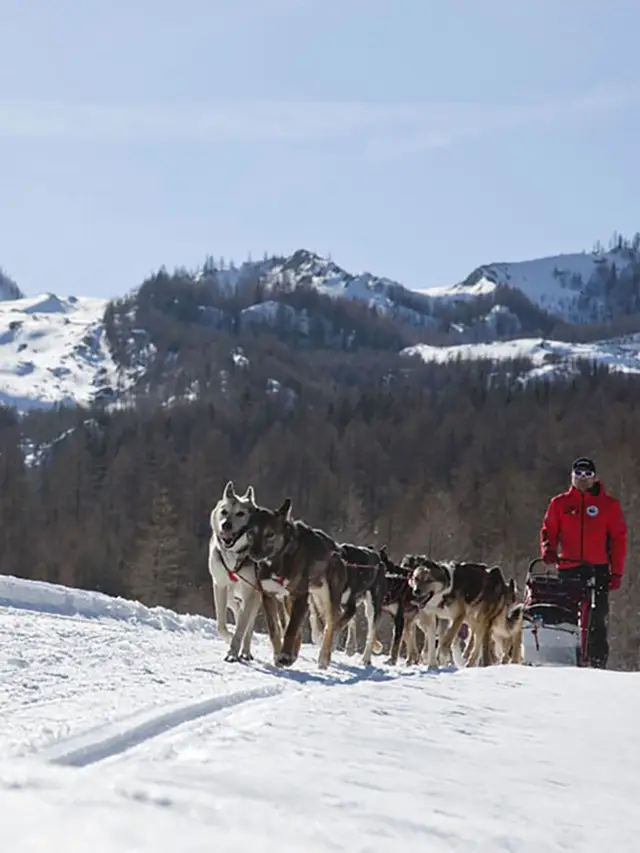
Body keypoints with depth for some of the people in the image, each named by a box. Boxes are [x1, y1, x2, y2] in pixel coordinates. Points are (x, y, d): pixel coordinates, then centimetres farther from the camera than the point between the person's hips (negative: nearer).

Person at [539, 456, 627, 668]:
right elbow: (549, 531, 12)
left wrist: (616, 572, -1)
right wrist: (548, 550, -10)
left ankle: (598, 661, -5)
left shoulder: (609, 505, 8)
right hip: (568, 569, 1)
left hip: (598, 570, -1)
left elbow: (618, 538, 7)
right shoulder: (559, 503, 13)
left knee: (597, 619, -7)